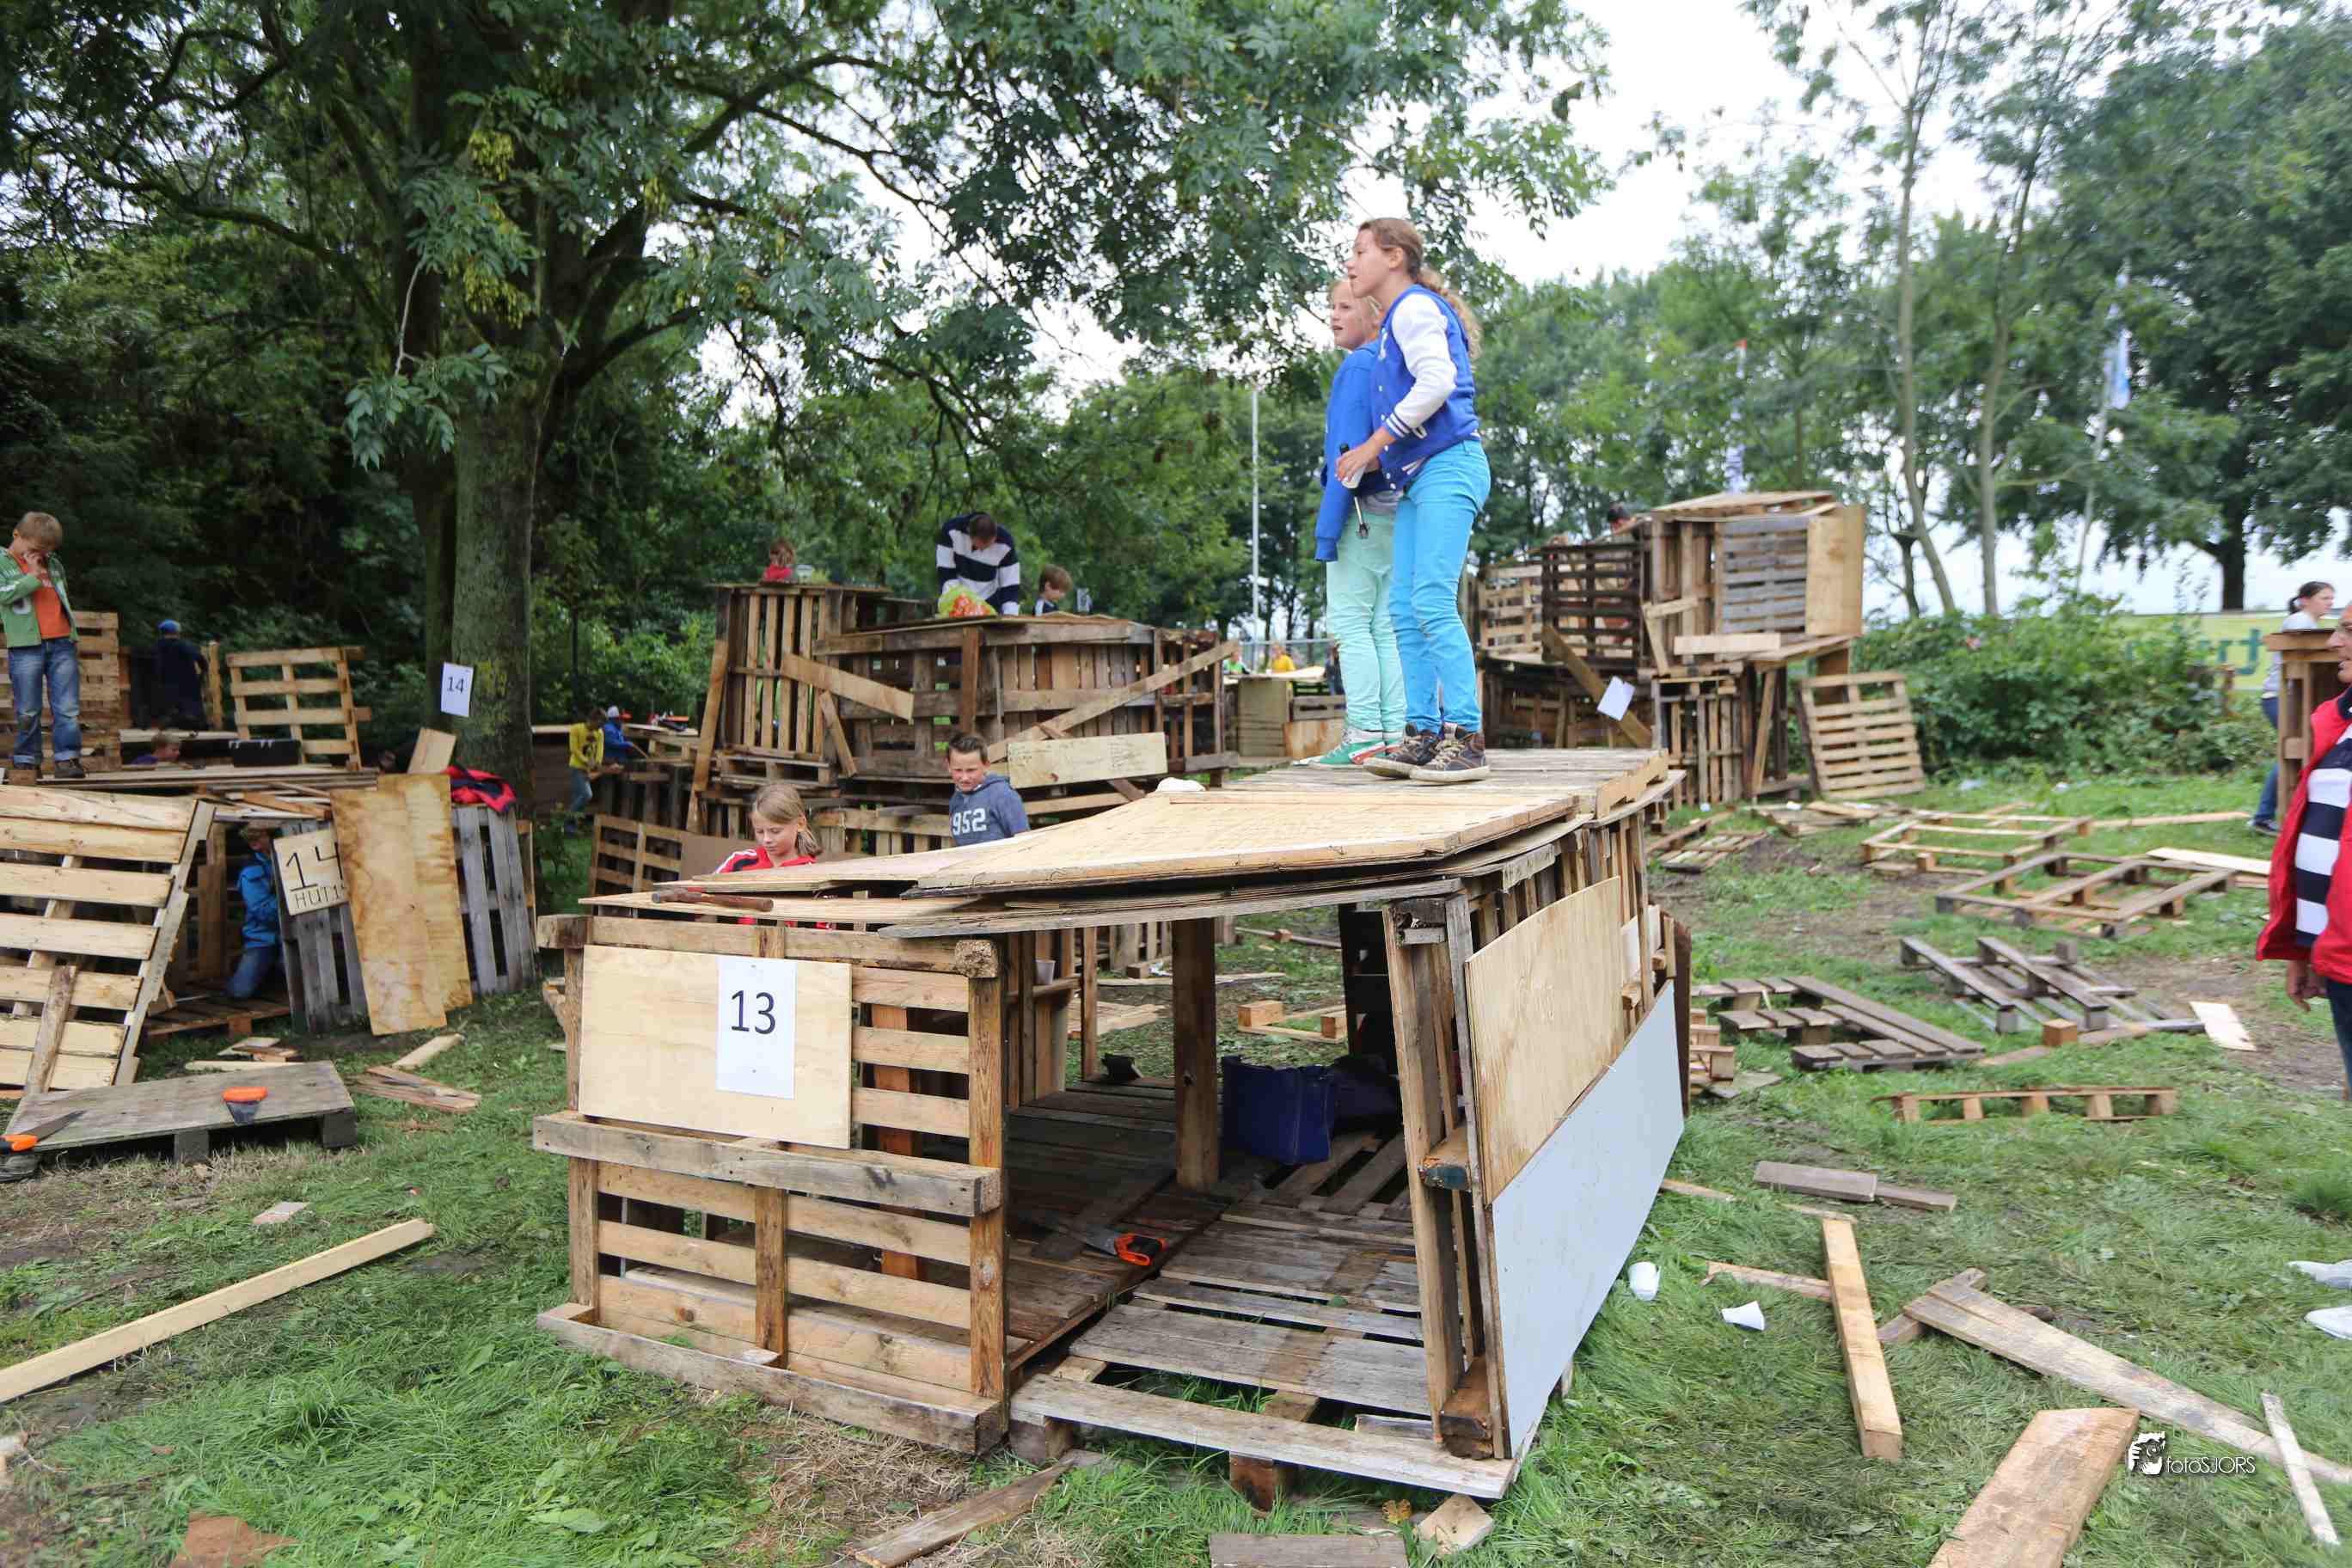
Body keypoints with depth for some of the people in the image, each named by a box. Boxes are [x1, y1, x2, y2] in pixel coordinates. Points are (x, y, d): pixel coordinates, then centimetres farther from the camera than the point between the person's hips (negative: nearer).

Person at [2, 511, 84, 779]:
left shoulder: (54, 565, 17)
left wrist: (73, 641, 23)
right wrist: (33, 576, -10)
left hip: (61, 645, 3)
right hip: (26, 648, -3)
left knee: (68, 709, -3)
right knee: (28, 712, 1)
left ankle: (66, 759, -1)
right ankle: (26, 761, 10)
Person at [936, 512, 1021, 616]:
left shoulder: (1005, 544, -21)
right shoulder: (952, 530, -22)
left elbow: (1011, 585, -15)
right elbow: (945, 571, -13)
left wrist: (1010, 617, -27)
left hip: (990, 602, 0)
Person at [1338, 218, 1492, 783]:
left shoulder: (1415, 307, -3)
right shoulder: (1395, 323, 26)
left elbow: (1437, 382, -18)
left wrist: (1372, 446, -14)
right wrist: (1377, 460, 13)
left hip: (1448, 468, -10)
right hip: (1418, 481, 10)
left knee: (1433, 602, -17)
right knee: (1404, 609, 4)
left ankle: (1469, 739, -17)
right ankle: (1423, 735, 5)